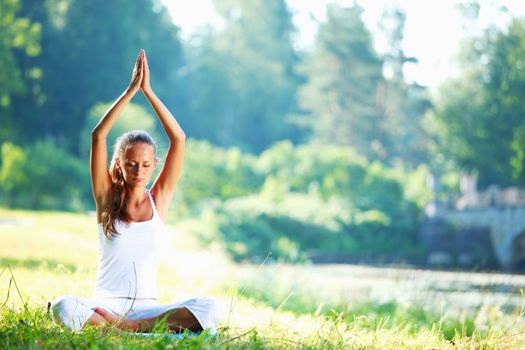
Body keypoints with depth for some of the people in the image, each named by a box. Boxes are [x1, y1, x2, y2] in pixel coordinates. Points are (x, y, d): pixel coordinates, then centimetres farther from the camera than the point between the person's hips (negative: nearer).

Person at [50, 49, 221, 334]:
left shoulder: (159, 199, 7)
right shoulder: (107, 198, 5)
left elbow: (178, 139, -1)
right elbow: (98, 136, -6)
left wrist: (148, 91, -3)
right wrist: (131, 90, -8)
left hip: (146, 308, 2)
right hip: (105, 305, -2)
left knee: (209, 309, -26)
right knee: (62, 306, -34)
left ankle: (128, 327, -26)